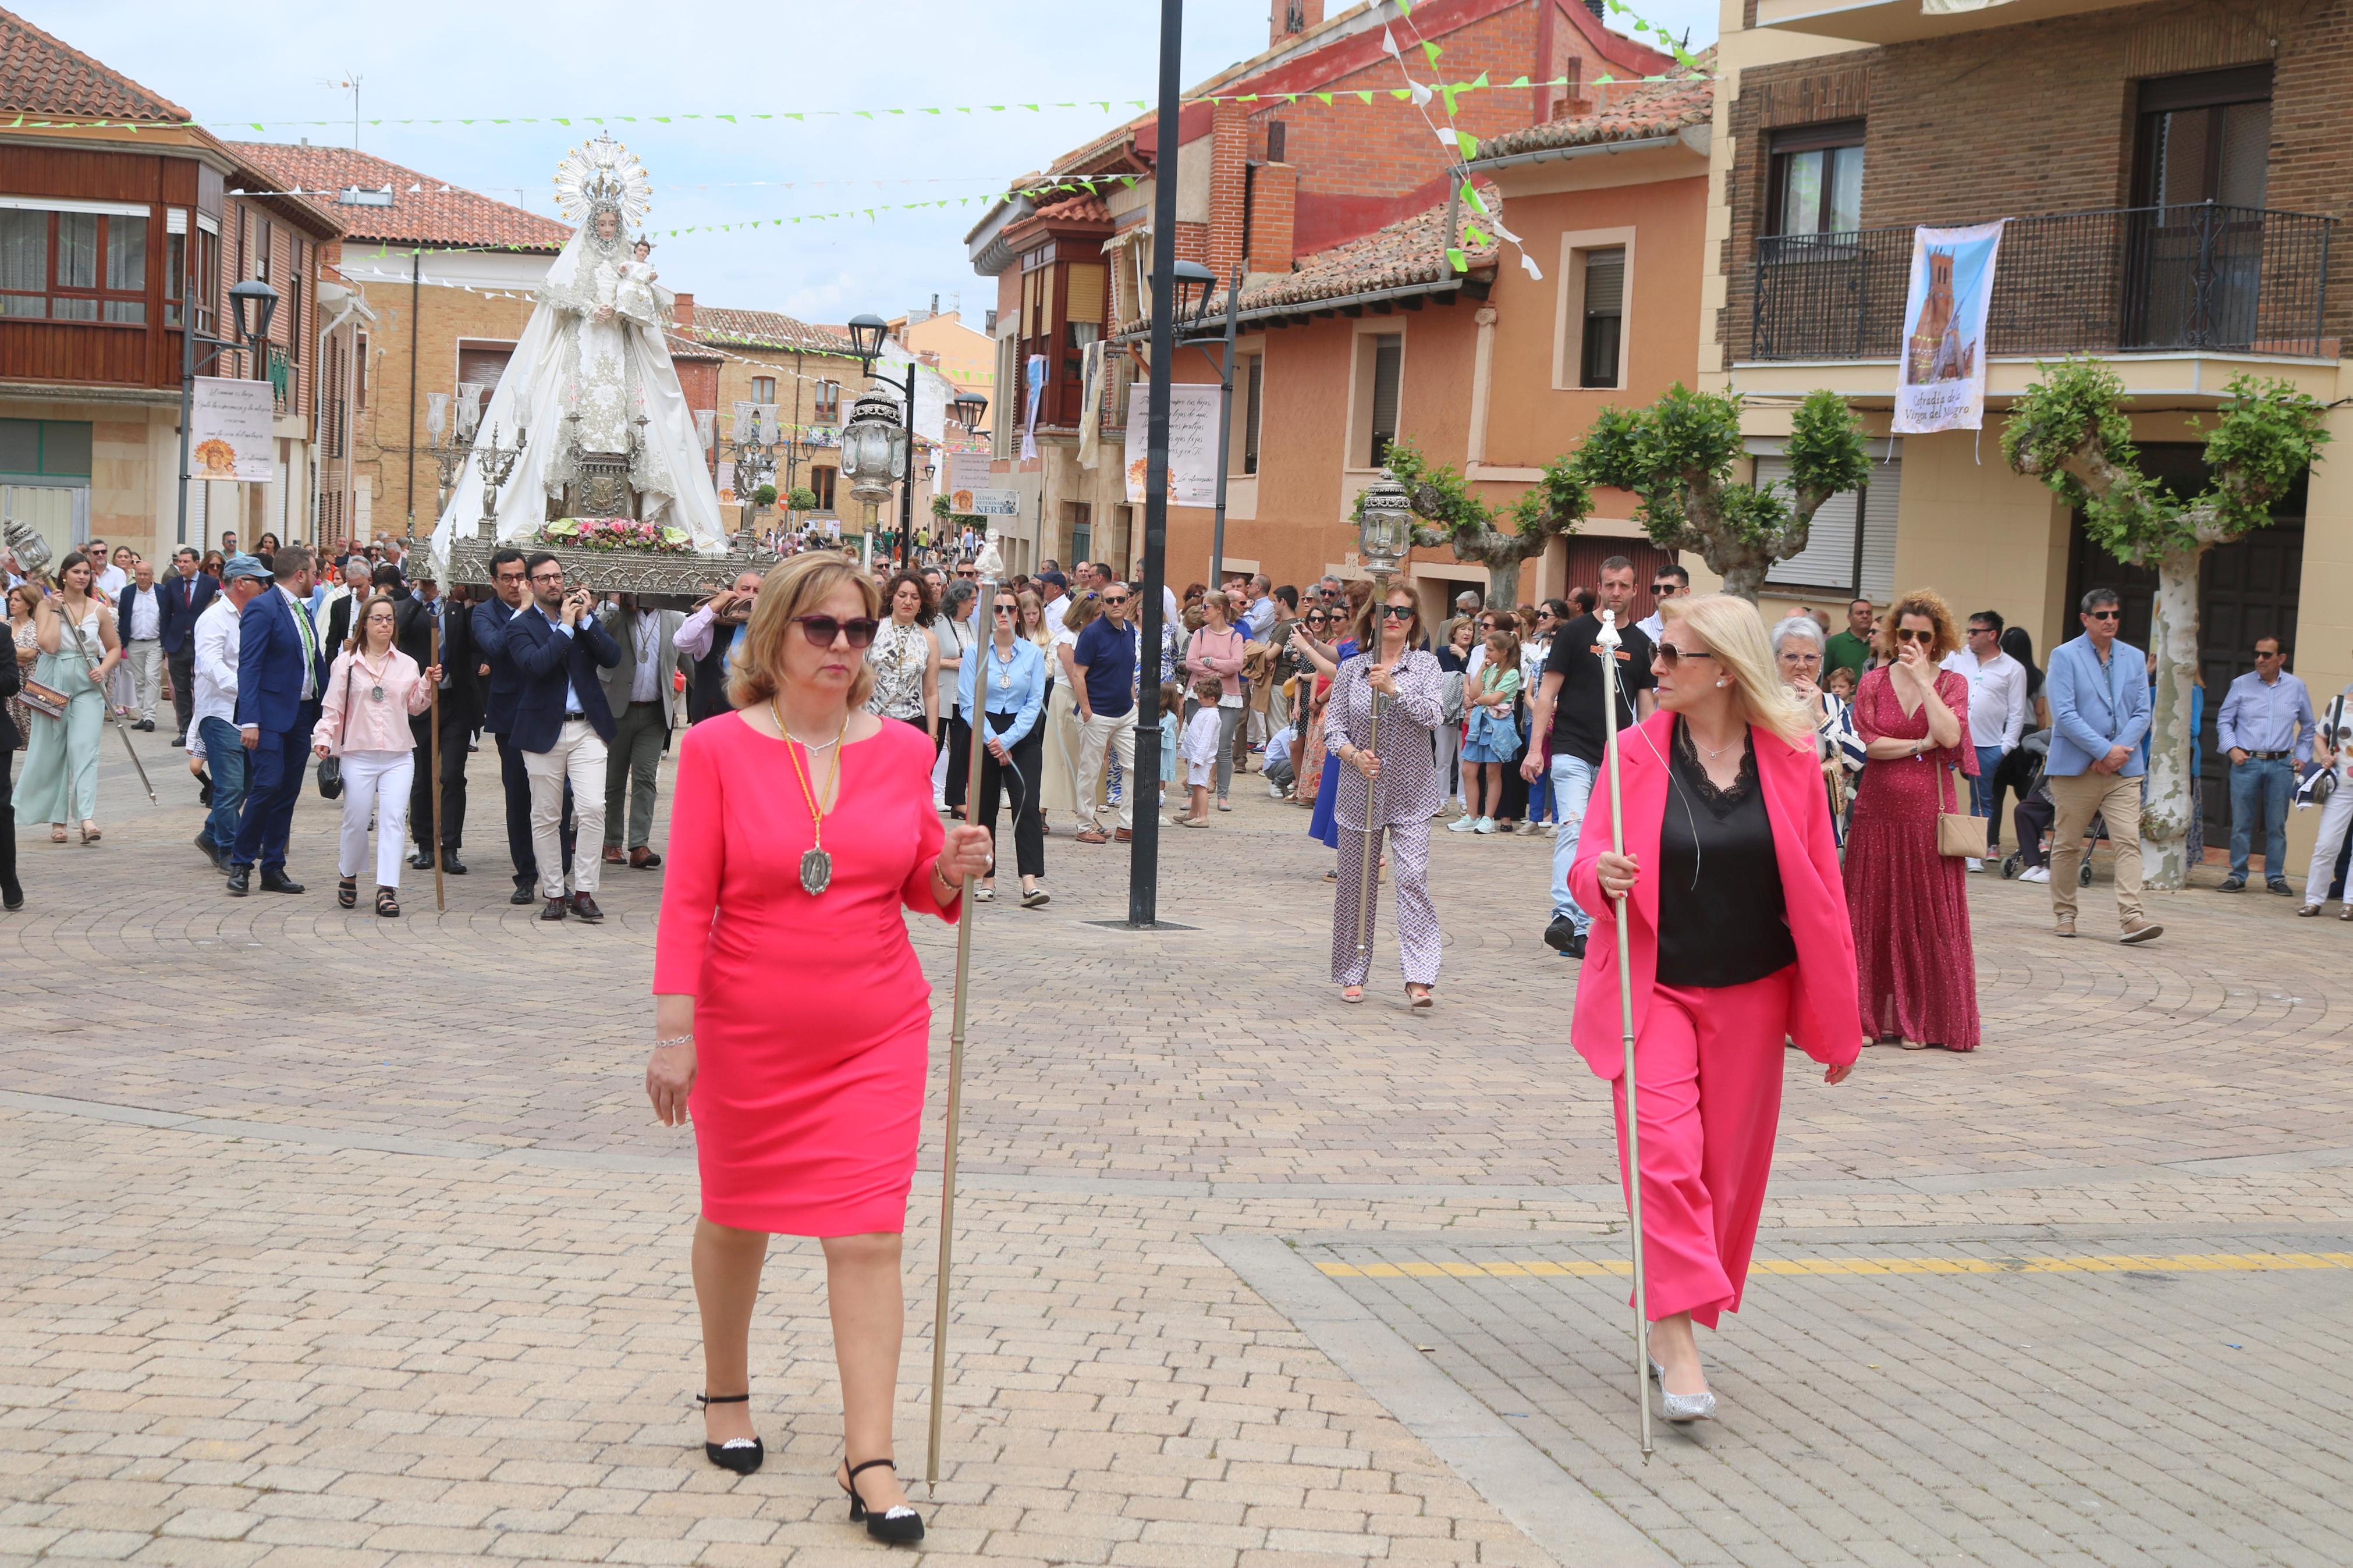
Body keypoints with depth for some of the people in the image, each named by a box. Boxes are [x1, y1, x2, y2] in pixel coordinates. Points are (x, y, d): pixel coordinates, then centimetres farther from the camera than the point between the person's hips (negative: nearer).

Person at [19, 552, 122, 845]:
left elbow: (114, 649, 15)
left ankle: (88, 818, -22)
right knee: (52, 751, 4)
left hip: (87, 684, 1)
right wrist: (56, 610, -13)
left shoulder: (99, 609, 6)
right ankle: (57, 820, 15)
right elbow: (49, 645, -15)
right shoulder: (46, 605, -1)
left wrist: (103, 669, -3)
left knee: (85, 748, -12)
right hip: (53, 682, -1)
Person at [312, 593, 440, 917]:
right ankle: (348, 876, 29)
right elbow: (332, 707, 2)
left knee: (393, 819, -9)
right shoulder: (346, 663, 3)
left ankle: (387, 891, -12)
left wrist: (428, 685, 0)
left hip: (399, 757, 1)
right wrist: (323, 739, -10)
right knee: (356, 821, 3)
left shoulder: (407, 665, 10)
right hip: (358, 754, -1)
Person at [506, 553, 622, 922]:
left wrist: (585, 621, -9)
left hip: (587, 728, 2)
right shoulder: (520, 626, 1)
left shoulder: (586, 618, 11)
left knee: (592, 808, -10)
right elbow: (535, 664, -18)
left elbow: (613, 658, -2)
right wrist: (566, 627, -14)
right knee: (545, 818, 4)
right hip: (544, 731, -2)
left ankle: (583, 892, -3)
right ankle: (554, 893, 14)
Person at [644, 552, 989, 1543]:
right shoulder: (719, 748, -7)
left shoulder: (902, 750, 0)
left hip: (875, 1034, 1)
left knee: (869, 1239, -5)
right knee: (736, 1219, 17)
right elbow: (687, 899, -9)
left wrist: (954, 872, -12)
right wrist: (674, 1031, -14)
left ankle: (869, 1462, -2)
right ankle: (727, 1396, 41)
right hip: (748, 1033, -1)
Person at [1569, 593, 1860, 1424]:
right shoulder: (1636, 752, -4)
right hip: (1654, 988, -1)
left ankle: (1673, 1322, 25)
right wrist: (1601, 872, -29)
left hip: (1750, 996, 2)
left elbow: (1820, 884, 1)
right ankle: (1677, 1334, -13)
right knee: (1665, 1151, -16)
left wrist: (1835, 1016, 3)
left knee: (1727, 1167, 8)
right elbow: (1588, 863, -3)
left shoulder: (1789, 756, -4)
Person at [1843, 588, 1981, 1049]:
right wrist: (1922, 744, -9)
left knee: (1929, 914, 1)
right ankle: (1870, 1015, 10)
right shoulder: (1874, 682, 6)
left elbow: (1950, 736, -14)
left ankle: (1919, 1019, 9)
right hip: (1878, 812, 1)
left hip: (1930, 815, -1)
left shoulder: (1952, 684, 5)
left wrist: (1923, 679, -11)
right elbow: (1869, 743, -6)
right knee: (1874, 913, 2)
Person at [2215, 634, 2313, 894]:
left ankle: (2275, 877, 13)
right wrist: (2232, 749, -5)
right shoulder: (2241, 685, 3)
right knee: (2241, 823, 0)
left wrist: (2302, 756, 12)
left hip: (2280, 765, 1)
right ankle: (2237, 875, 8)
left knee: (2277, 825, 4)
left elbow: (2308, 726, 19)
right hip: (2246, 763, -1)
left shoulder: (2296, 687, 8)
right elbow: (2224, 720, 8)